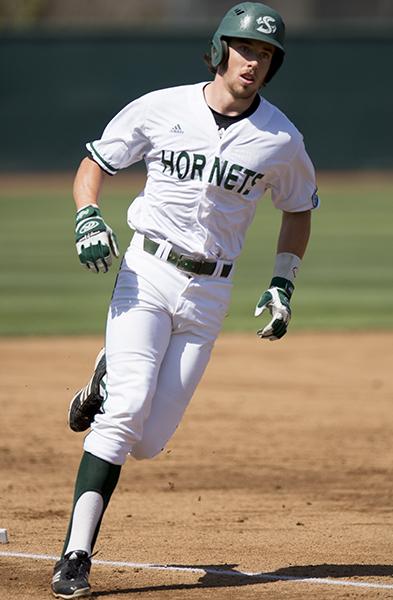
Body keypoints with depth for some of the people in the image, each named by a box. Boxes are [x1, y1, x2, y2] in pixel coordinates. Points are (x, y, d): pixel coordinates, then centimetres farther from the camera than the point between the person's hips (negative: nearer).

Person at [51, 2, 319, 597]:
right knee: (124, 415, -18)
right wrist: (88, 217, -12)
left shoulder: (281, 140, 1)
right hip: (146, 274, -2)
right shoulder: (161, 109, -2)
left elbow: (299, 208, 17)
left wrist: (283, 285, 8)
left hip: (209, 294, 2)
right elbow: (93, 164, 7)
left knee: (148, 441, -3)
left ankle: (109, 382, 31)